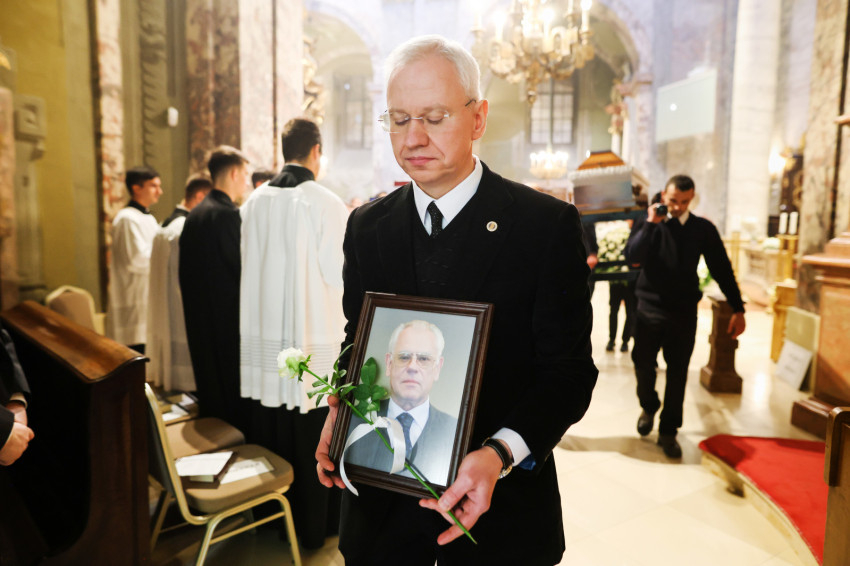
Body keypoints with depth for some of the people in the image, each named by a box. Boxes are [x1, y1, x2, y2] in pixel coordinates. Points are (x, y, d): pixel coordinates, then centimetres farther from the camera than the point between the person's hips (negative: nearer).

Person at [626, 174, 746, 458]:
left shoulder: (703, 229, 3)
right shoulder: (647, 224, 2)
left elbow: (722, 270, 5)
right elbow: (633, 256, -15)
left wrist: (738, 308, 2)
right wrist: (651, 224, -18)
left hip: (684, 312, 0)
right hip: (650, 308, 0)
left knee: (677, 372, 4)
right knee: (643, 364, 5)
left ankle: (668, 432, 17)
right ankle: (649, 408, 35)